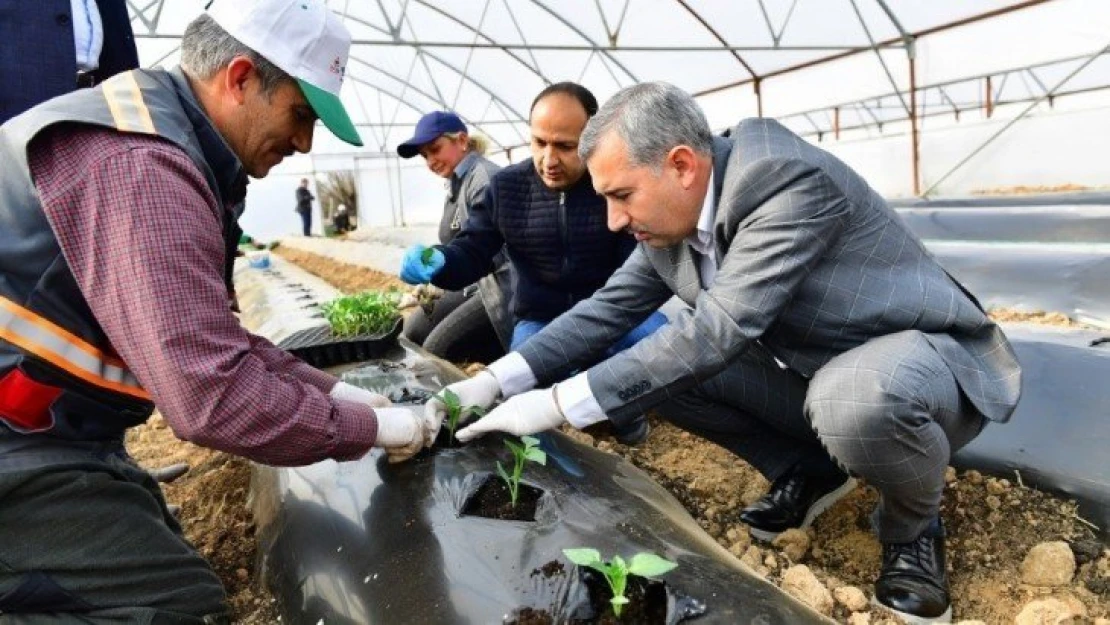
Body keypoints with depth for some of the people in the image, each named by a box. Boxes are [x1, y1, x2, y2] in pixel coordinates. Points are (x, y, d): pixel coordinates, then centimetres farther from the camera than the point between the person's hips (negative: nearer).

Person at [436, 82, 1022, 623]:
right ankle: (805, 471, 11)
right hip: (809, 372, 7)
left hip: (924, 358, -7)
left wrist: (557, 404, -34)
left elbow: (718, 331, -36)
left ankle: (912, 525, -5)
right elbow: (606, 309, -1)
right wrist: (495, 381, -12)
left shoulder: (789, 178, -30)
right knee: (658, 363, -7)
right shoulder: (670, 216, -5)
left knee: (853, 400, -40)